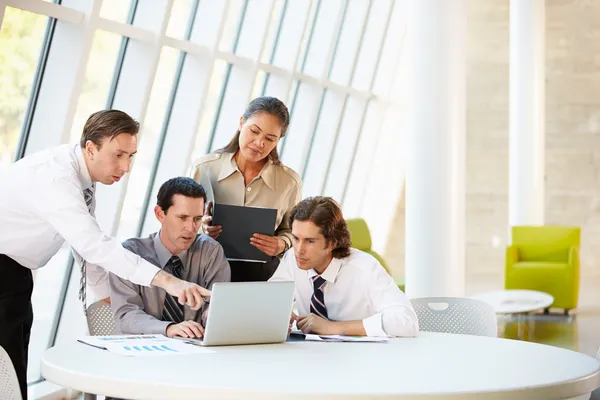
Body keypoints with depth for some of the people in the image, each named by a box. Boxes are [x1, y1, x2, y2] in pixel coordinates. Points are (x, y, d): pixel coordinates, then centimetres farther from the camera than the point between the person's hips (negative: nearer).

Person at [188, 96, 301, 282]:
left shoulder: (289, 181, 1)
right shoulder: (204, 168, -1)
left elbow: (291, 231, 15)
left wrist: (282, 245, -7)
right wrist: (201, 228, -12)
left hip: (261, 274, 1)